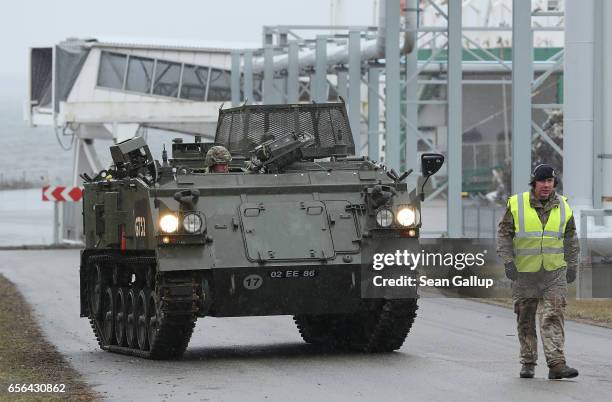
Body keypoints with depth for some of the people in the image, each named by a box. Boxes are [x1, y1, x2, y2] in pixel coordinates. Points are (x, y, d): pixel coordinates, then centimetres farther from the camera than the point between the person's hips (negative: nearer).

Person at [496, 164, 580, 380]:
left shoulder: (563, 207, 5)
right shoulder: (516, 205, -3)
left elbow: (570, 239, 14)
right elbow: (504, 234, 1)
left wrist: (572, 266, 12)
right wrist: (508, 261, -8)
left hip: (554, 273, 0)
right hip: (524, 273, 0)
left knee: (553, 316, -10)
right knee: (525, 319, 7)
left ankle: (556, 364, -16)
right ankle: (528, 363, 18)